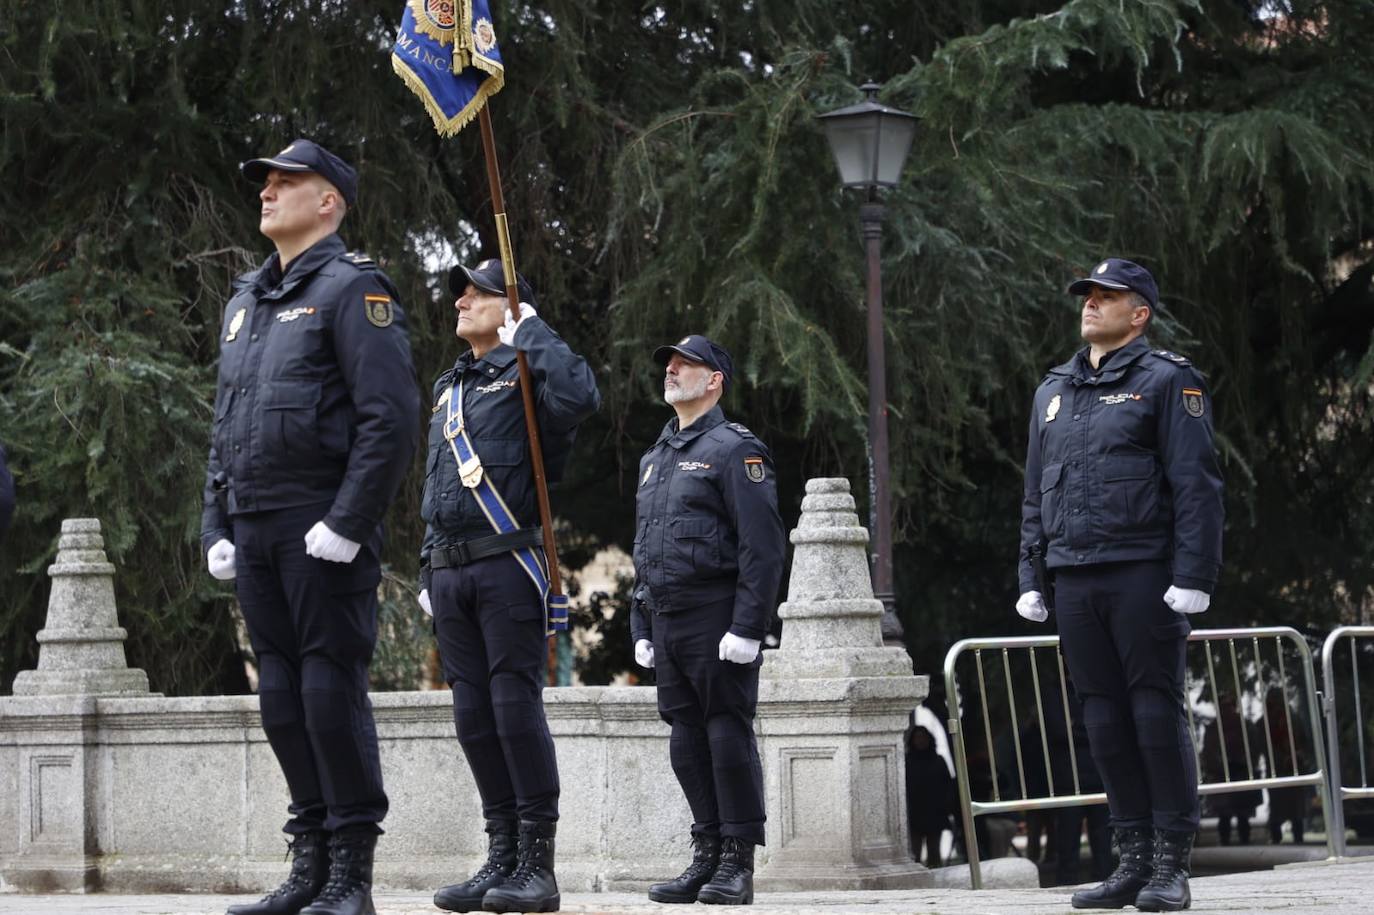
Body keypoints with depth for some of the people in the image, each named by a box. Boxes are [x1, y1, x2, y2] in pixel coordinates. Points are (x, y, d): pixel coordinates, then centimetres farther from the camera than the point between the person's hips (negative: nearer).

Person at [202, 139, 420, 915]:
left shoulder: (352, 289, -5)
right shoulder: (247, 299, 20)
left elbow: (392, 418, -14)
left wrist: (346, 524, -19)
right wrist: (218, 527, 14)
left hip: (323, 530, -8)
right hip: (256, 532, 8)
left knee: (331, 690, -8)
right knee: (282, 697, 8)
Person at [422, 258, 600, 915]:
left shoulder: (526, 375, -1)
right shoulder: (447, 388, 22)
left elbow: (580, 397, -26)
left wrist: (531, 331, -13)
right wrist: (427, 569, 20)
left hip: (508, 565, -7)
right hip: (450, 571, 7)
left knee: (516, 706, -9)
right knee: (473, 715, 6)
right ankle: (502, 856, 11)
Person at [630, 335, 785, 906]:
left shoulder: (735, 449, -6)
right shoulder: (654, 459, 20)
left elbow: (763, 547, -13)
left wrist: (747, 628, -19)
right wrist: (640, 628, 17)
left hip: (716, 623, -8)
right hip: (667, 623, 8)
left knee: (728, 736, -6)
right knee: (687, 742, 8)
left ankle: (738, 864, -2)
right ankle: (707, 855, 14)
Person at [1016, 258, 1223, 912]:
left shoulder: (1166, 380, -1)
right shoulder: (1053, 390, 19)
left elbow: (1197, 485, -7)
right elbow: (1036, 493, 22)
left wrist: (1193, 577, -15)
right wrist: (1029, 577, 15)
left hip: (1143, 576, -6)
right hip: (1074, 581, 6)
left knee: (1157, 714, -5)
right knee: (1105, 720, 6)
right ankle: (1132, 862, 11)